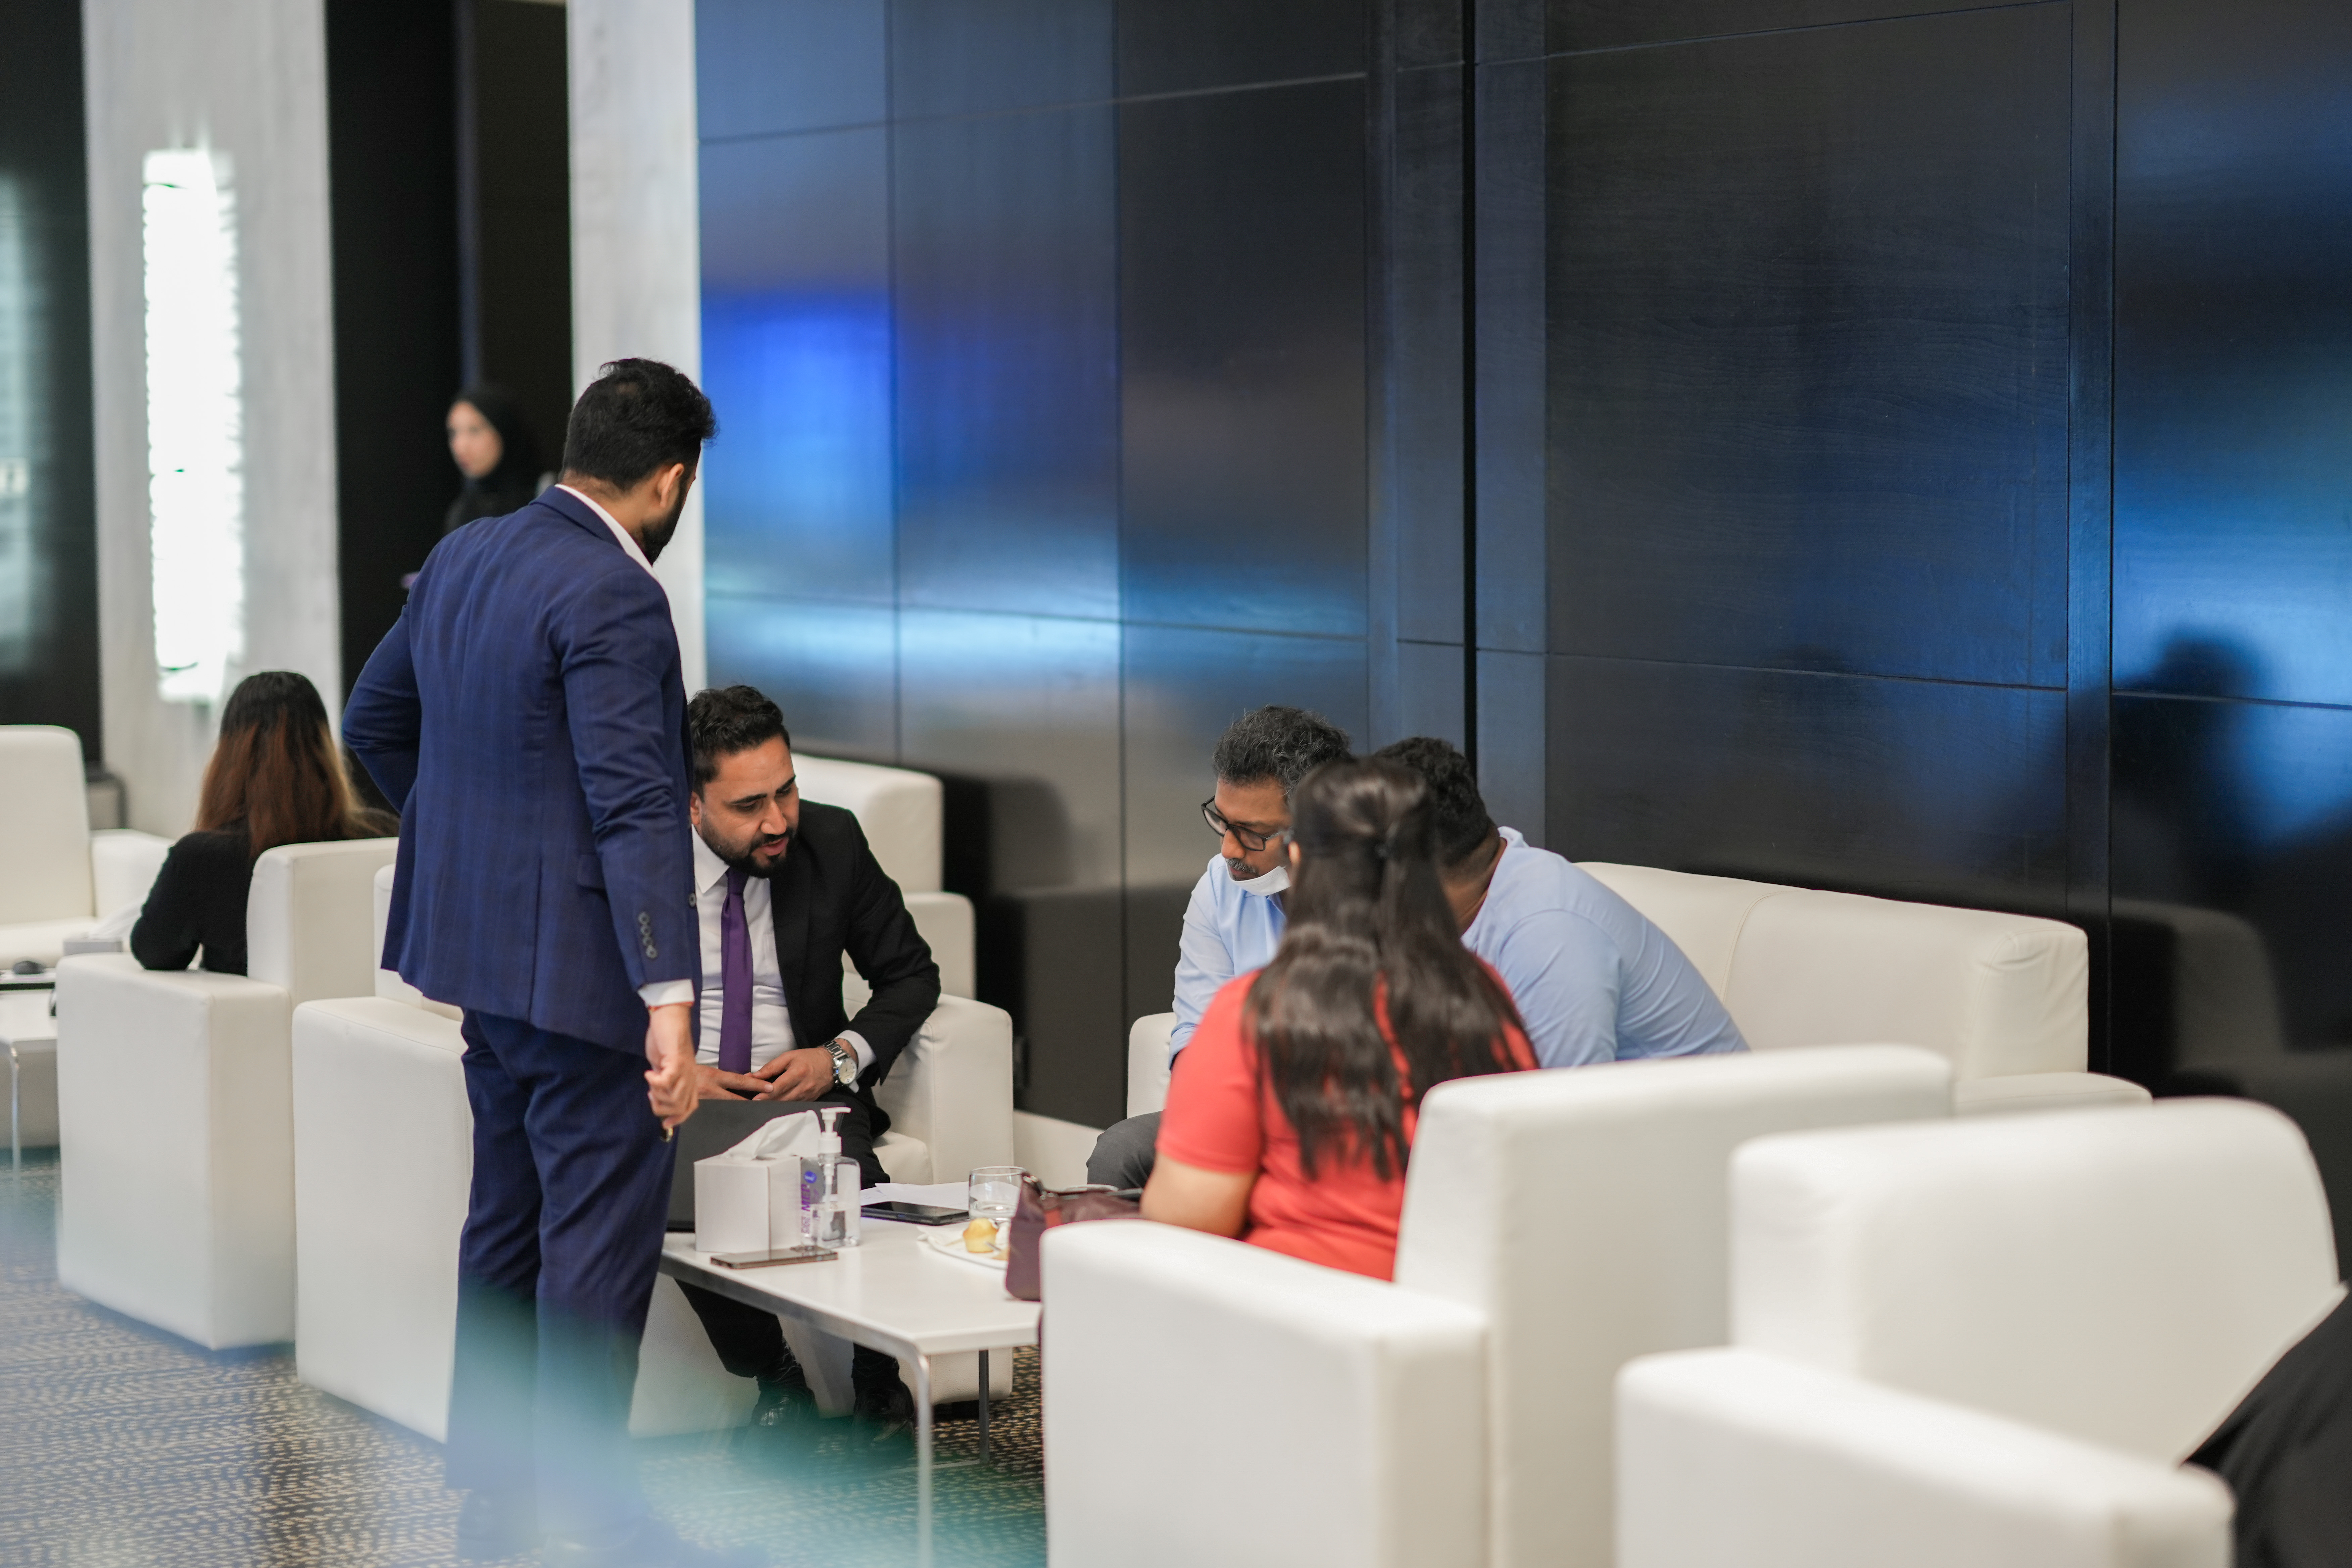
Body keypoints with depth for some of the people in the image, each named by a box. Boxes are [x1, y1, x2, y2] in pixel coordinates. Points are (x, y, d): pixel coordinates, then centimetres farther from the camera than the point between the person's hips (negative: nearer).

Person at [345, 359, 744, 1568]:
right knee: (602, 1231, -3)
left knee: (506, 1214, 18)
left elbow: (374, 719, 20)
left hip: (480, 946, 9)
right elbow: (633, 807, -25)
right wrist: (668, 998, -28)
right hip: (579, 961, -9)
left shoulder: (461, 562, 8)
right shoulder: (611, 599, -19)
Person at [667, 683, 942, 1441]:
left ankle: (879, 1389, -4)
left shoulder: (832, 843, 1)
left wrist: (841, 1055, -8)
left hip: (804, 1094, 1)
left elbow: (911, 974, 10)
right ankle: (776, 1385, -8)